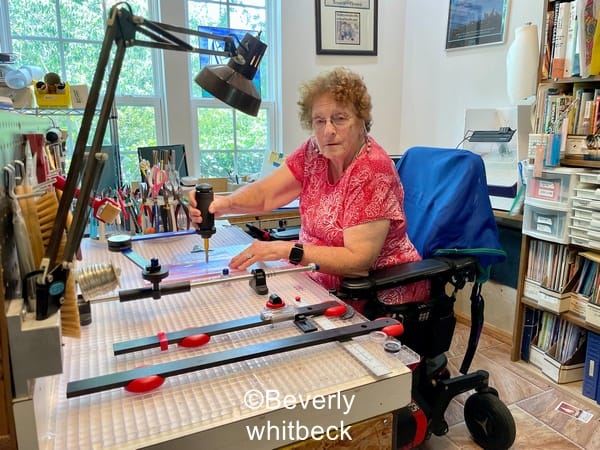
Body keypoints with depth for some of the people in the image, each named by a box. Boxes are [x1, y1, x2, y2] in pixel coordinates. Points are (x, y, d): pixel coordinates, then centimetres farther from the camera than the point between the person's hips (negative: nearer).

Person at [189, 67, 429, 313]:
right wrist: (225, 202, -25)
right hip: (322, 279, 6)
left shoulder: (373, 171, -22)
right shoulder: (314, 152, -2)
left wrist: (286, 250, -32)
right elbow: (264, 193, -5)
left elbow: (358, 260, -25)